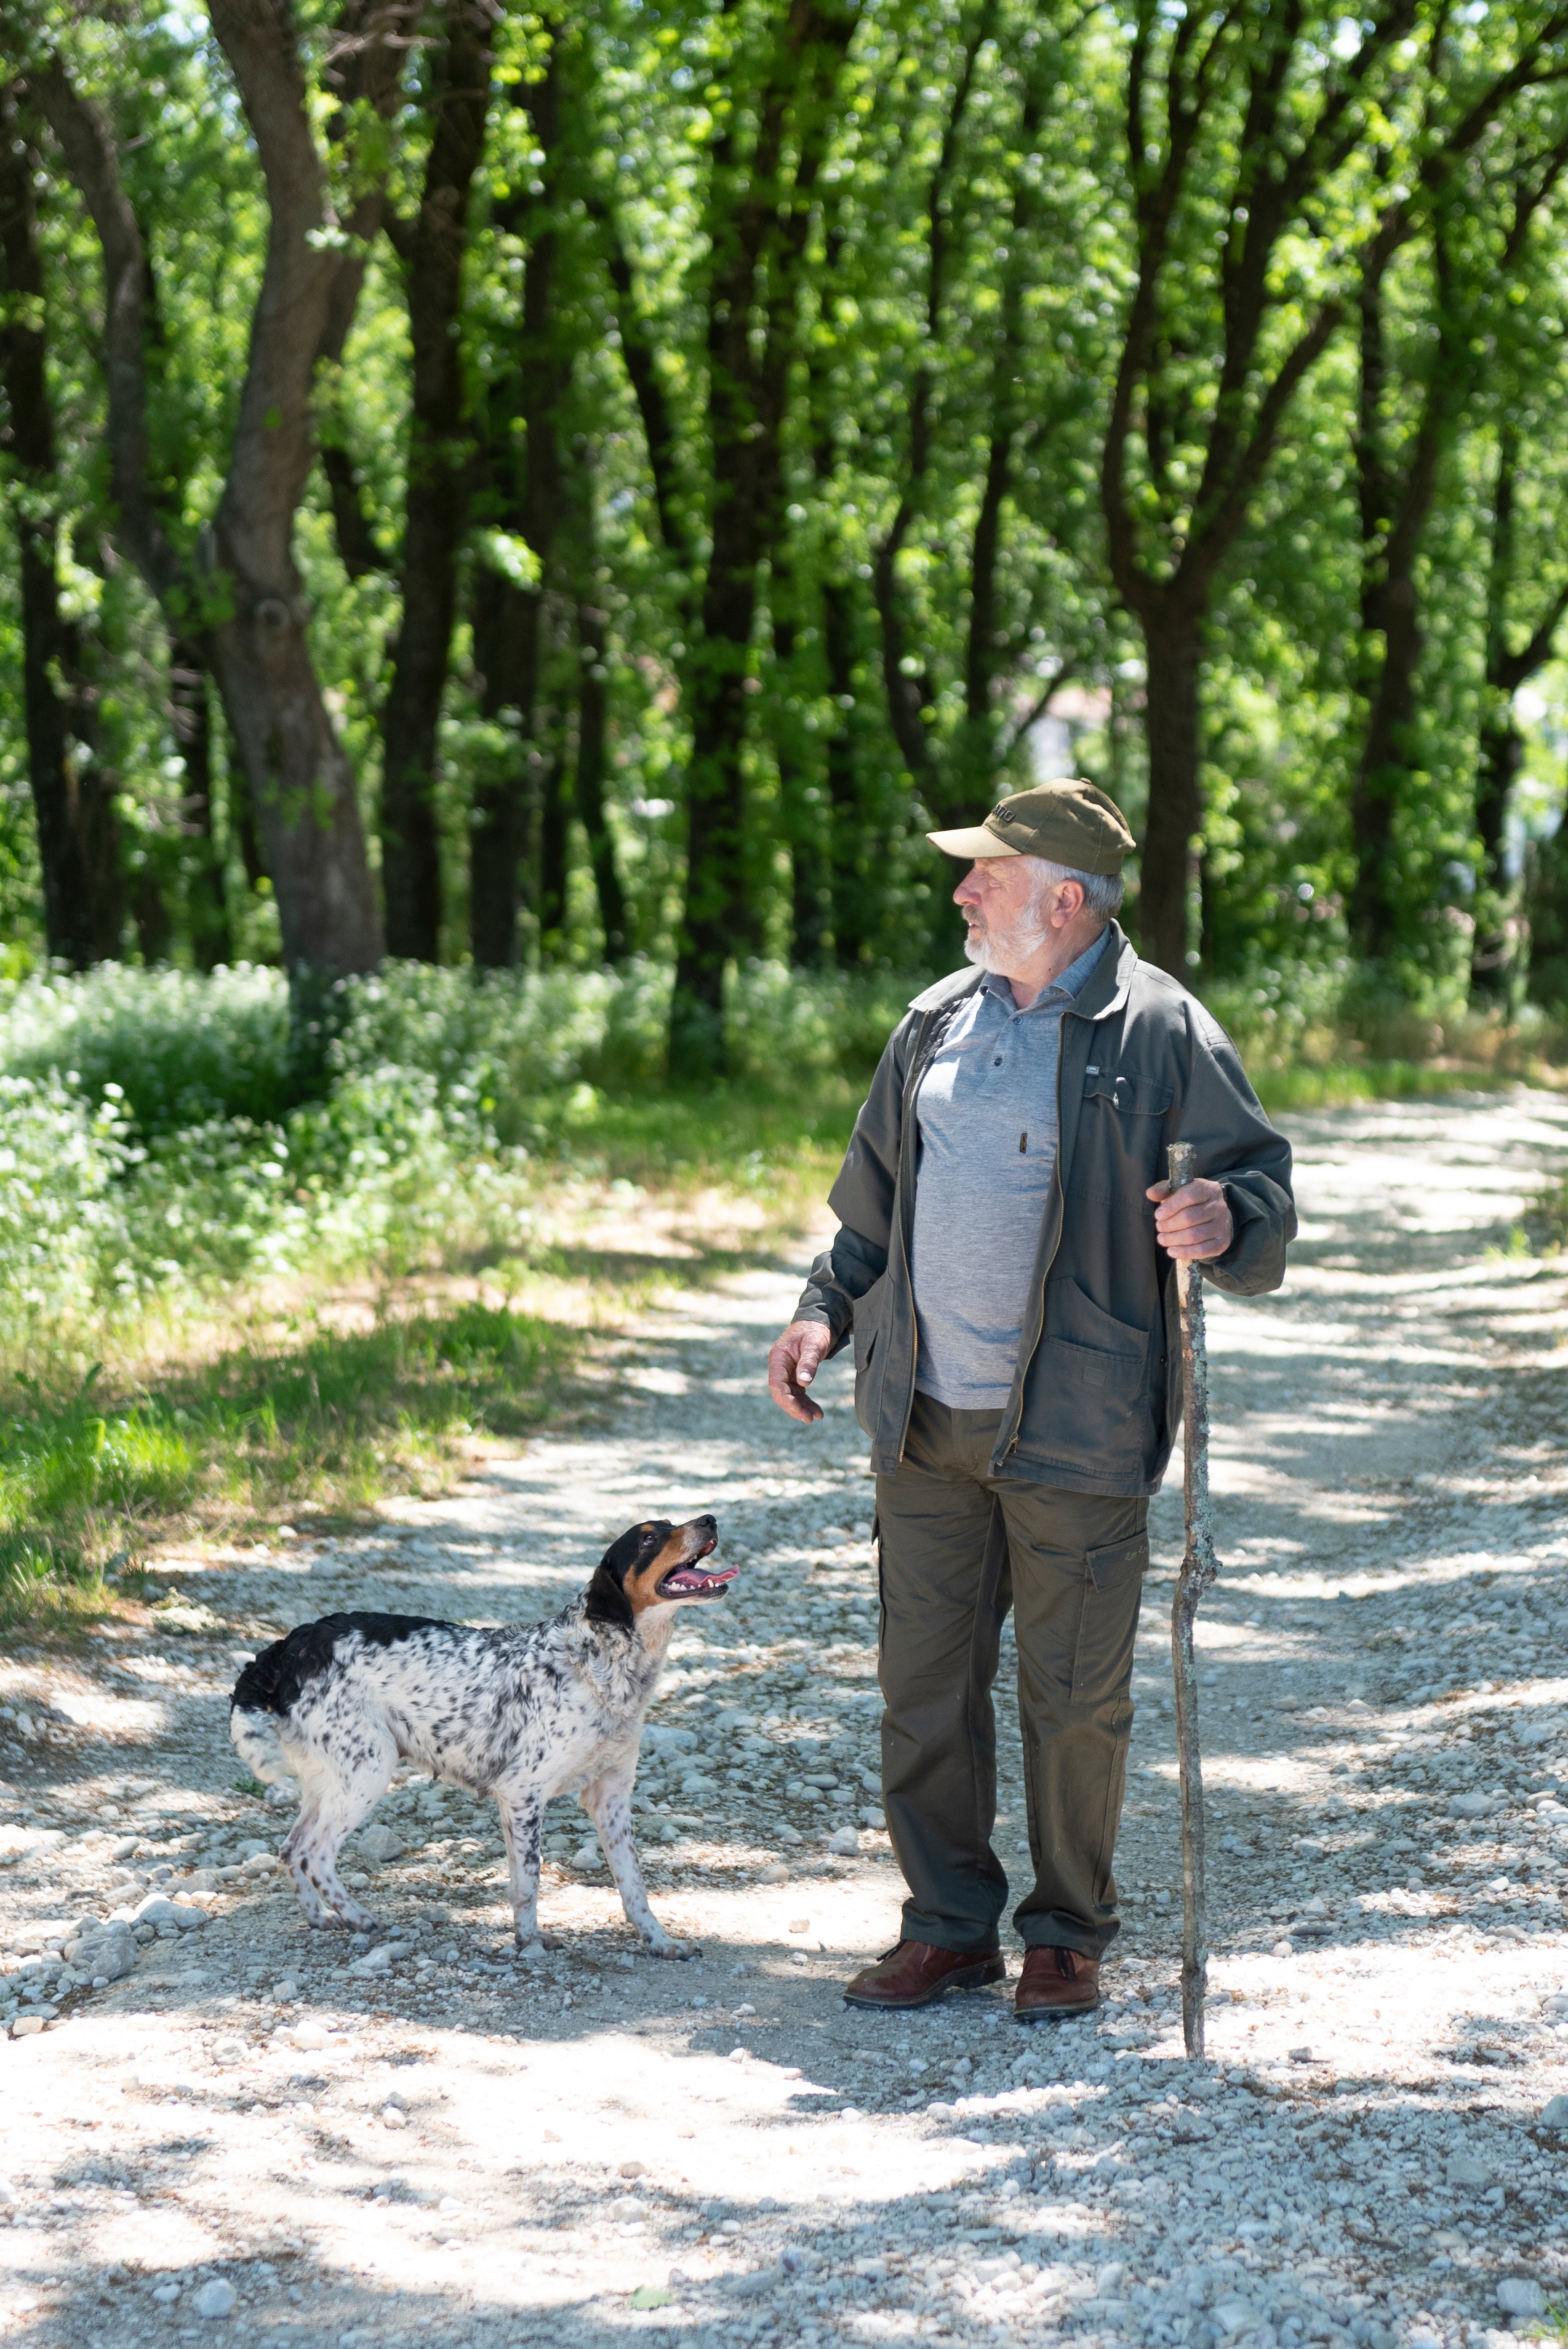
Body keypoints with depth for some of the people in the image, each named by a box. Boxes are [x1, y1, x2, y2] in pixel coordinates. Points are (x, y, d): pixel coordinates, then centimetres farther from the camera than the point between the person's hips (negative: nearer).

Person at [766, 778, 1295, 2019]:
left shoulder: (1159, 1030, -6)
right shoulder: (937, 1022, 12)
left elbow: (1262, 1178, -6)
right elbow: (878, 1188, 21)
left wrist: (1225, 1220, -28)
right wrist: (829, 1307, 9)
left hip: (1074, 1431, -5)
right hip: (927, 1424, 5)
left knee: (1075, 1697, 2)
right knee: (924, 1682, 9)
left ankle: (1068, 1938, 19)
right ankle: (951, 1929, 22)